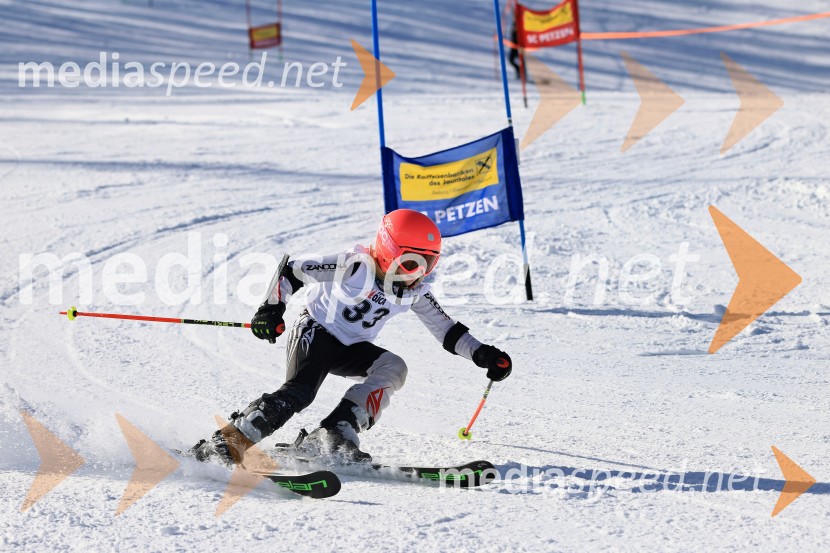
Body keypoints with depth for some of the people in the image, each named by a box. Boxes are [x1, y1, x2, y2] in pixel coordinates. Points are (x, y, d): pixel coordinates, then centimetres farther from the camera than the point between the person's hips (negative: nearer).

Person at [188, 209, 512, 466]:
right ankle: (229, 442, -30)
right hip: (316, 333, -7)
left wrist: (483, 355, -7)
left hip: (352, 349, 7)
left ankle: (334, 436, -26)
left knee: (393, 368, -19)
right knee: (300, 390, -30)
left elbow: (447, 330, 6)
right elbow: (292, 270, -19)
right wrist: (272, 309, -30)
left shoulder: (414, 292, -2)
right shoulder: (356, 266, -21)